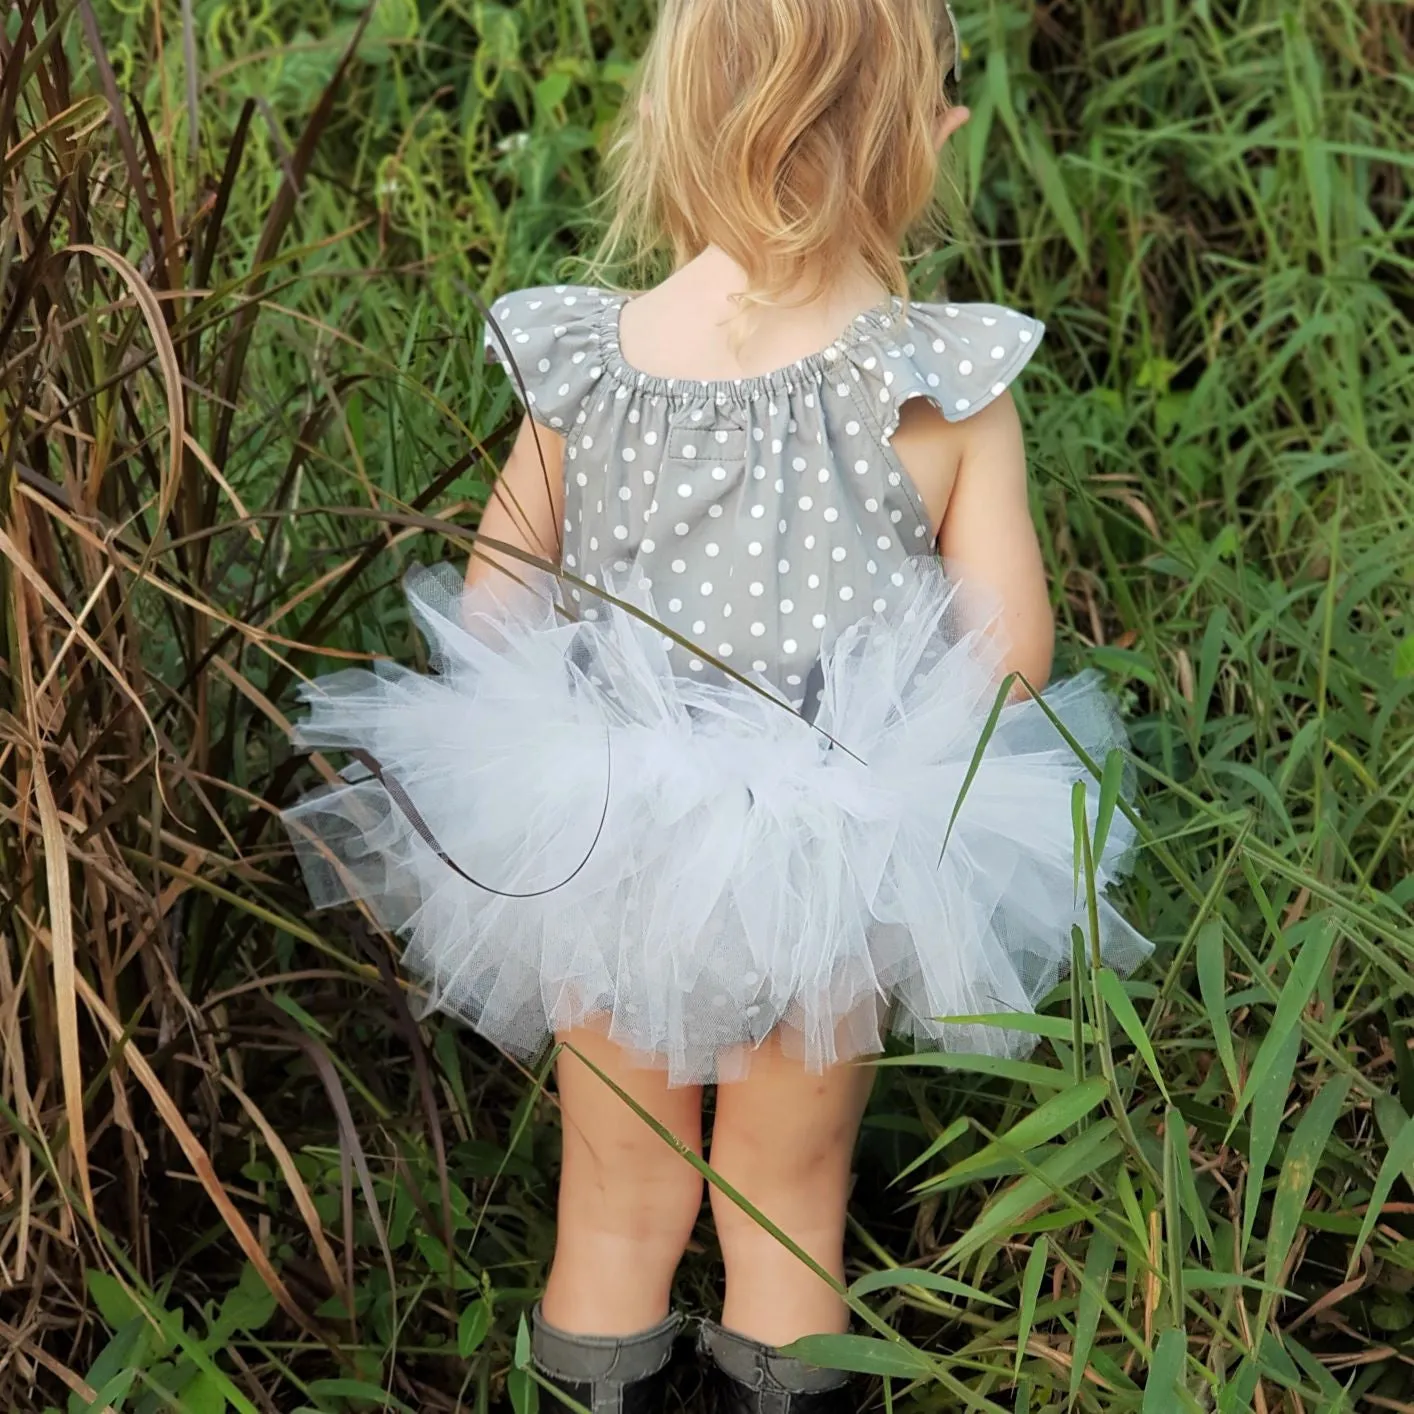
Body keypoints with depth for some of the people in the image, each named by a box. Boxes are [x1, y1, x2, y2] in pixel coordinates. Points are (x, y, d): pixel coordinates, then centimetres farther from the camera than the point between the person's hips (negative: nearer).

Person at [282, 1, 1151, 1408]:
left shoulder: (582, 366, -9)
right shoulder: (950, 389, -14)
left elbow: (482, 618, -1)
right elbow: (1013, 662, -10)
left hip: (603, 856, 1)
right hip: (839, 873, -1)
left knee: (618, 1202, 20)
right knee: (791, 1207, 21)